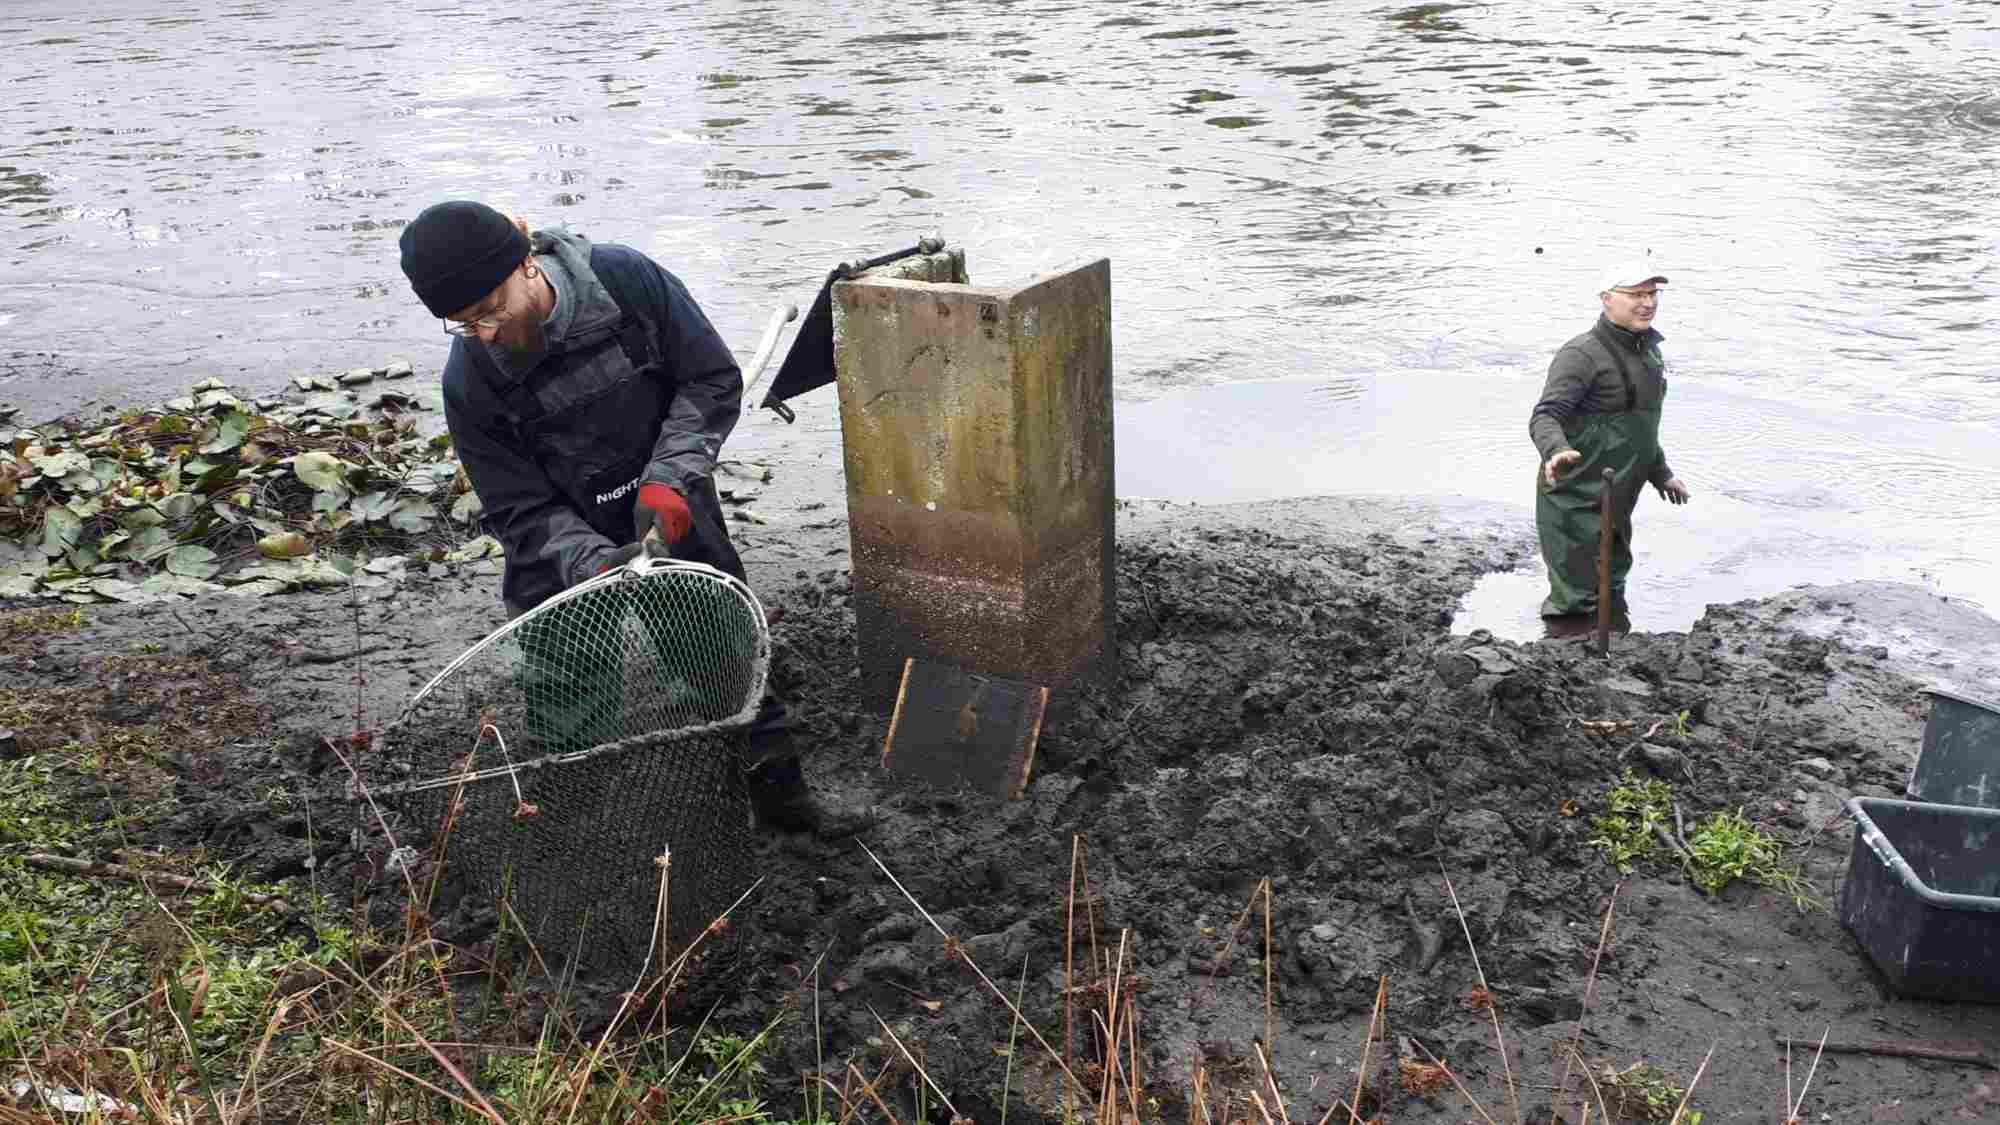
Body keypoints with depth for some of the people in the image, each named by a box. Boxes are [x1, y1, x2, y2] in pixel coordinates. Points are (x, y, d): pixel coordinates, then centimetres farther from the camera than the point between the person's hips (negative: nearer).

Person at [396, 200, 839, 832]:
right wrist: (594, 564, -30)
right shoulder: (471, 382, -18)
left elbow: (714, 381, -10)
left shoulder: (629, 281, -19)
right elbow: (522, 512, -13)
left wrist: (669, 476, -22)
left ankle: (777, 787, 34)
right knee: (571, 743, 5)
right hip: (567, 561, 0)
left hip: (672, 522, 1)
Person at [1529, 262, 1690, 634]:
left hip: (1616, 506, 9)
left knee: (1612, 617, 21)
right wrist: (1556, 452, -47)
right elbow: (1545, 416, -27)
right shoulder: (1582, 354, -16)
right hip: (1576, 503, -9)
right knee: (1576, 606, -7)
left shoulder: (1647, 351, 14)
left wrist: (1661, 473, 33)